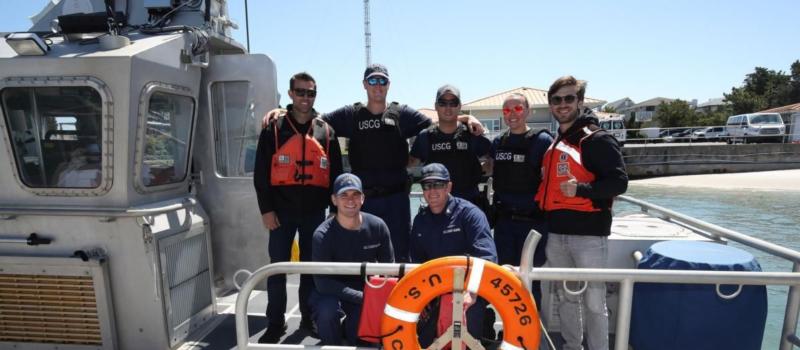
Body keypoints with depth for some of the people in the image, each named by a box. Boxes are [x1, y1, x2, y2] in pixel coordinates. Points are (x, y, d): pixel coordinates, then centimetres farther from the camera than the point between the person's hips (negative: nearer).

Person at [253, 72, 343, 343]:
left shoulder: (326, 131, 8)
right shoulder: (274, 129, 2)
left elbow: (335, 173, 9)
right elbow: (261, 173, -1)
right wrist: (266, 209, -7)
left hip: (314, 212, 2)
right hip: (282, 210, -1)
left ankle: (309, 318, 24)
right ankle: (275, 323, 16)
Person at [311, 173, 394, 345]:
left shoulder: (377, 226, -10)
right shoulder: (322, 235, -19)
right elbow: (323, 282, -22)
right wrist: (362, 297, -26)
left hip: (367, 289, 2)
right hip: (333, 292, -2)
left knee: (361, 338, -14)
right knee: (327, 310, -32)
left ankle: (350, 326, 21)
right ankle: (333, 346, -2)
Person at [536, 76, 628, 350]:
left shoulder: (597, 139, -7)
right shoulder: (553, 143, 15)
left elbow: (619, 182, -14)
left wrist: (581, 189, -25)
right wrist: (542, 204, 14)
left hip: (589, 233, -7)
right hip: (556, 233, 7)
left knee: (594, 300, 1)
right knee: (566, 297, 17)